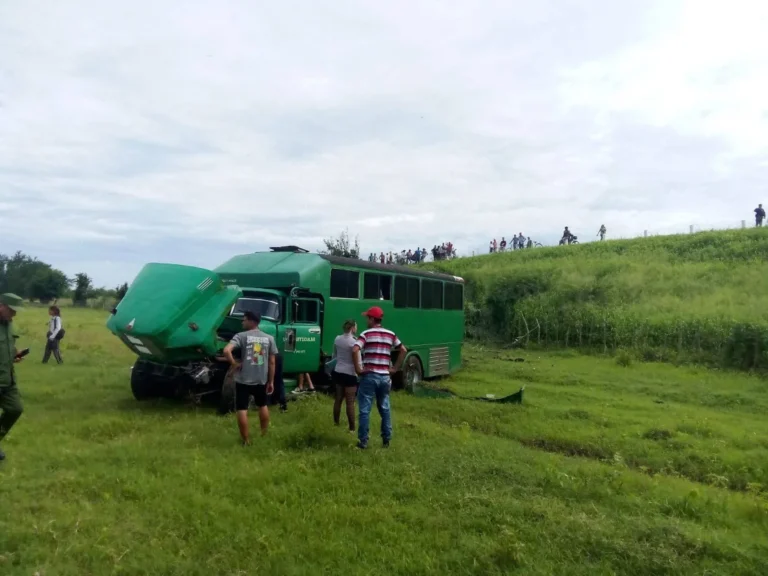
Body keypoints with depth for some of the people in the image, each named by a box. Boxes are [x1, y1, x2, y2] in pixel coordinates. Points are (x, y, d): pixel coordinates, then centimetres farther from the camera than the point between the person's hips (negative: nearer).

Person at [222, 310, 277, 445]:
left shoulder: (241, 336, -9)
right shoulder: (269, 338, 2)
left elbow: (226, 351, -25)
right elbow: (272, 362, 2)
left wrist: (234, 364, -9)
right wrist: (271, 382, 8)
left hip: (243, 380, -4)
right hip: (262, 380, 4)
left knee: (242, 410, 7)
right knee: (263, 406, 24)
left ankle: (245, 440, 13)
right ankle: (264, 434, 36)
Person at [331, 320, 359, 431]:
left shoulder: (337, 339, 4)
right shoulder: (354, 341, -16)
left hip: (338, 372, 6)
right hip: (349, 374, -6)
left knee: (338, 398, 17)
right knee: (350, 402, -1)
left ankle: (336, 423, 27)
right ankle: (352, 428, 4)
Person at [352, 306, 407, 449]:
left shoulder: (366, 333, -6)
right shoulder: (390, 334, 9)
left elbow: (355, 350, -21)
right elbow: (403, 350, 13)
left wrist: (358, 368, -12)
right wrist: (395, 368, 13)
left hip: (369, 376, -4)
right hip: (385, 377, 5)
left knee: (364, 410, 3)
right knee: (385, 409, 16)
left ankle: (363, 441, 6)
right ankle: (386, 439, 20)